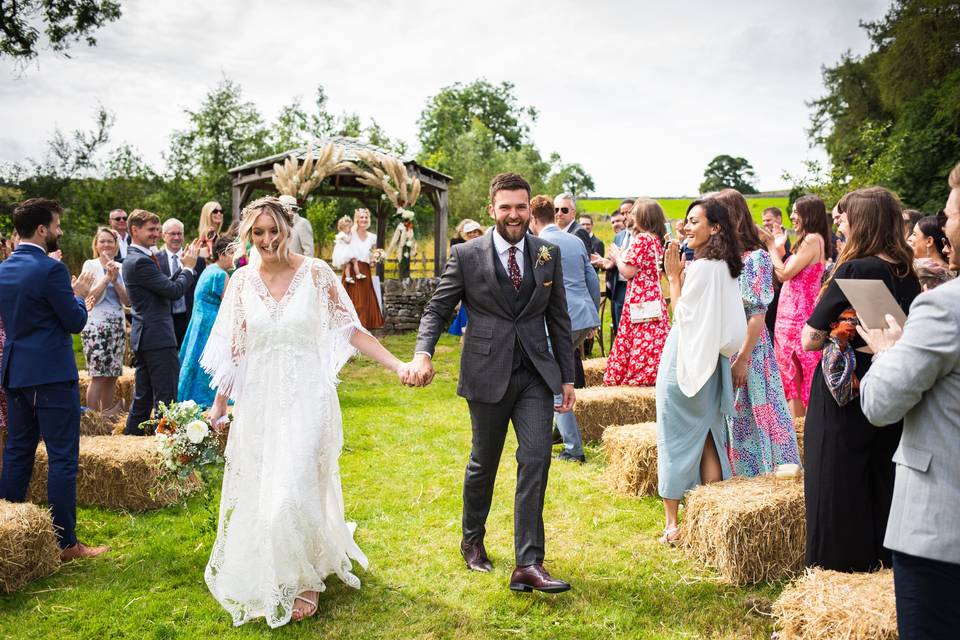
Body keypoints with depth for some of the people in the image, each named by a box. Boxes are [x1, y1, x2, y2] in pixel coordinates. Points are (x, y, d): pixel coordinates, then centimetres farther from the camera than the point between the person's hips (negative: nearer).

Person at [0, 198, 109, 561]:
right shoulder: (51, 269, -16)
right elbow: (76, 322, -12)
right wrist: (78, 294, 7)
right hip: (52, 375, -8)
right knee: (63, 458, -2)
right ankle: (65, 543, 3)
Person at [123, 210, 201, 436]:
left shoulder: (134, 258, 16)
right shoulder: (141, 261, -16)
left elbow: (165, 285, 16)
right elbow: (173, 291, -18)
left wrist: (183, 266, 9)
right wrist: (188, 267, -4)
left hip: (144, 336, 10)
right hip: (158, 336, -10)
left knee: (143, 395, 16)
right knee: (166, 398, -5)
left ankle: (132, 433, 24)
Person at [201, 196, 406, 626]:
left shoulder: (315, 273, -5)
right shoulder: (242, 281, 2)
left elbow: (350, 330, -5)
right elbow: (234, 349, 7)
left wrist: (398, 366, -14)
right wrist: (219, 403, 9)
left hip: (306, 398, -3)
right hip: (258, 402, 3)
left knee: (294, 491, -7)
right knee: (258, 492, 11)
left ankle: (303, 580, 18)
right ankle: (265, 581, 35)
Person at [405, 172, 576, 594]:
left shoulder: (548, 254, 5)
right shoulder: (467, 255, -3)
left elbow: (558, 318, 9)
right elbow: (437, 308, 0)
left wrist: (567, 377, 8)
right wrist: (423, 353, -19)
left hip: (536, 373, 2)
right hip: (488, 374, -2)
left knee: (536, 457, -9)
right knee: (484, 463, 12)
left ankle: (528, 564, -4)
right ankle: (472, 541, 36)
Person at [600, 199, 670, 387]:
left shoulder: (641, 239, -12)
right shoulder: (656, 240, 14)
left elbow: (628, 272, -14)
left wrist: (617, 257, 3)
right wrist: (615, 263, 16)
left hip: (640, 302, -9)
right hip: (654, 299, 9)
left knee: (640, 347, -4)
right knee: (653, 345, 8)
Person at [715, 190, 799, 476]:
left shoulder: (755, 258, -8)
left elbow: (758, 314, -13)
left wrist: (742, 360, -16)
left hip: (746, 352, -6)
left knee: (750, 418, 2)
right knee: (725, 419, 11)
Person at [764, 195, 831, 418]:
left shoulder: (813, 239, -14)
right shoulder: (808, 240, 16)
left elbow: (784, 273, -16)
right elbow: (784, 275, 11)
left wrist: (771, 244, -5)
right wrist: (771, 244, 12)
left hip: (798, 315, -10)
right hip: (791, 314, 10)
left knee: (794, 373, -3)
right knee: (793, 374, 14)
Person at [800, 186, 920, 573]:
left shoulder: (853, 270, -16)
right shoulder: (907, 275, 3)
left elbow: (810, 340, -15)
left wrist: (836, 333, 2)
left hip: (844, 398, -7)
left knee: (837, 491, 5)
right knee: (882, 486, 18)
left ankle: (839, 566, 15)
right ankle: (880, 561, 31)